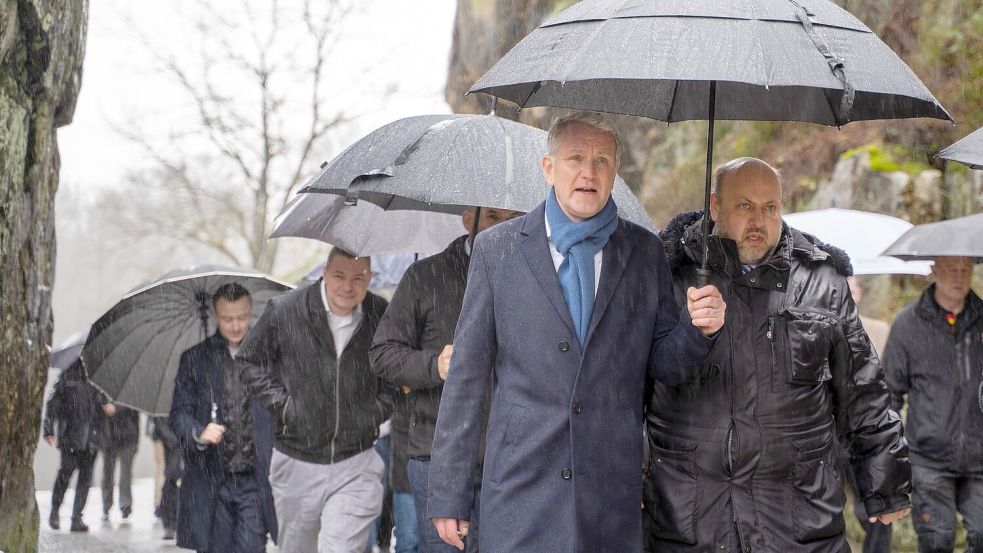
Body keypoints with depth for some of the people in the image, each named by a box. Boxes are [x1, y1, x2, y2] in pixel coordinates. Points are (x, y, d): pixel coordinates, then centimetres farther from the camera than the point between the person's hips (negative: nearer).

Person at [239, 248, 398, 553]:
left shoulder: (383, 316, -2)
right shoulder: (284, 310, -7)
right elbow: (249, 361, 6)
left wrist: (381, 408, 1)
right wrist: (281, 404, -4)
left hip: (356, 464, -1)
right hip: (297, 463, 1)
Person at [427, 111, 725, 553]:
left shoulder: (645, 252, 8)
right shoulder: (496, 248, 3)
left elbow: (663, 364, 13)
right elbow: (467, 375, 2)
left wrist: (696, 329, -10)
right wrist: (448, 495, 0)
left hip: (614, 500, 2)